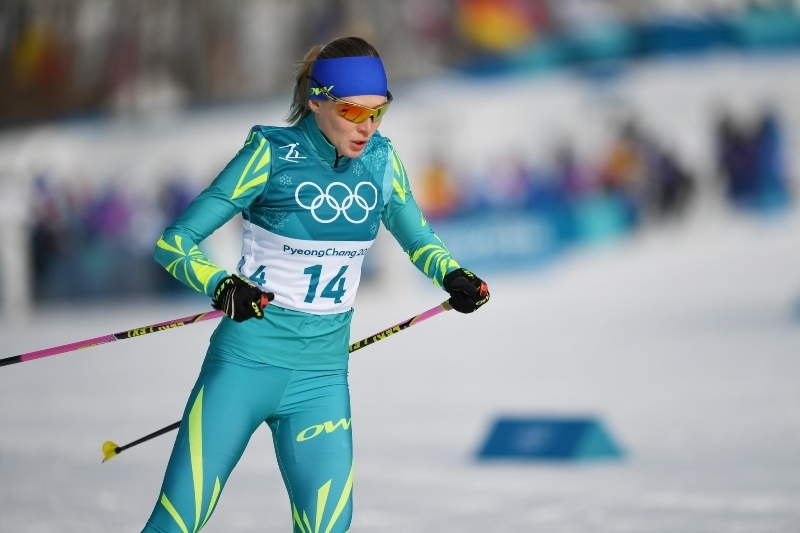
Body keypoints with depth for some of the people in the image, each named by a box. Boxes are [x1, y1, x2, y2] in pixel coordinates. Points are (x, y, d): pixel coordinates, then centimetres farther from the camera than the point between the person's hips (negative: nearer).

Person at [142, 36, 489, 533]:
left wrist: (453, 275, -4)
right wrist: (222, 287, -31)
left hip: (322, 377, 4)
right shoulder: (272, 155, -11)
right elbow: (174, 243, -11)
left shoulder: (381, 160, 1)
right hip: (245, 364, -4)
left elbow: (417, 237, 17)